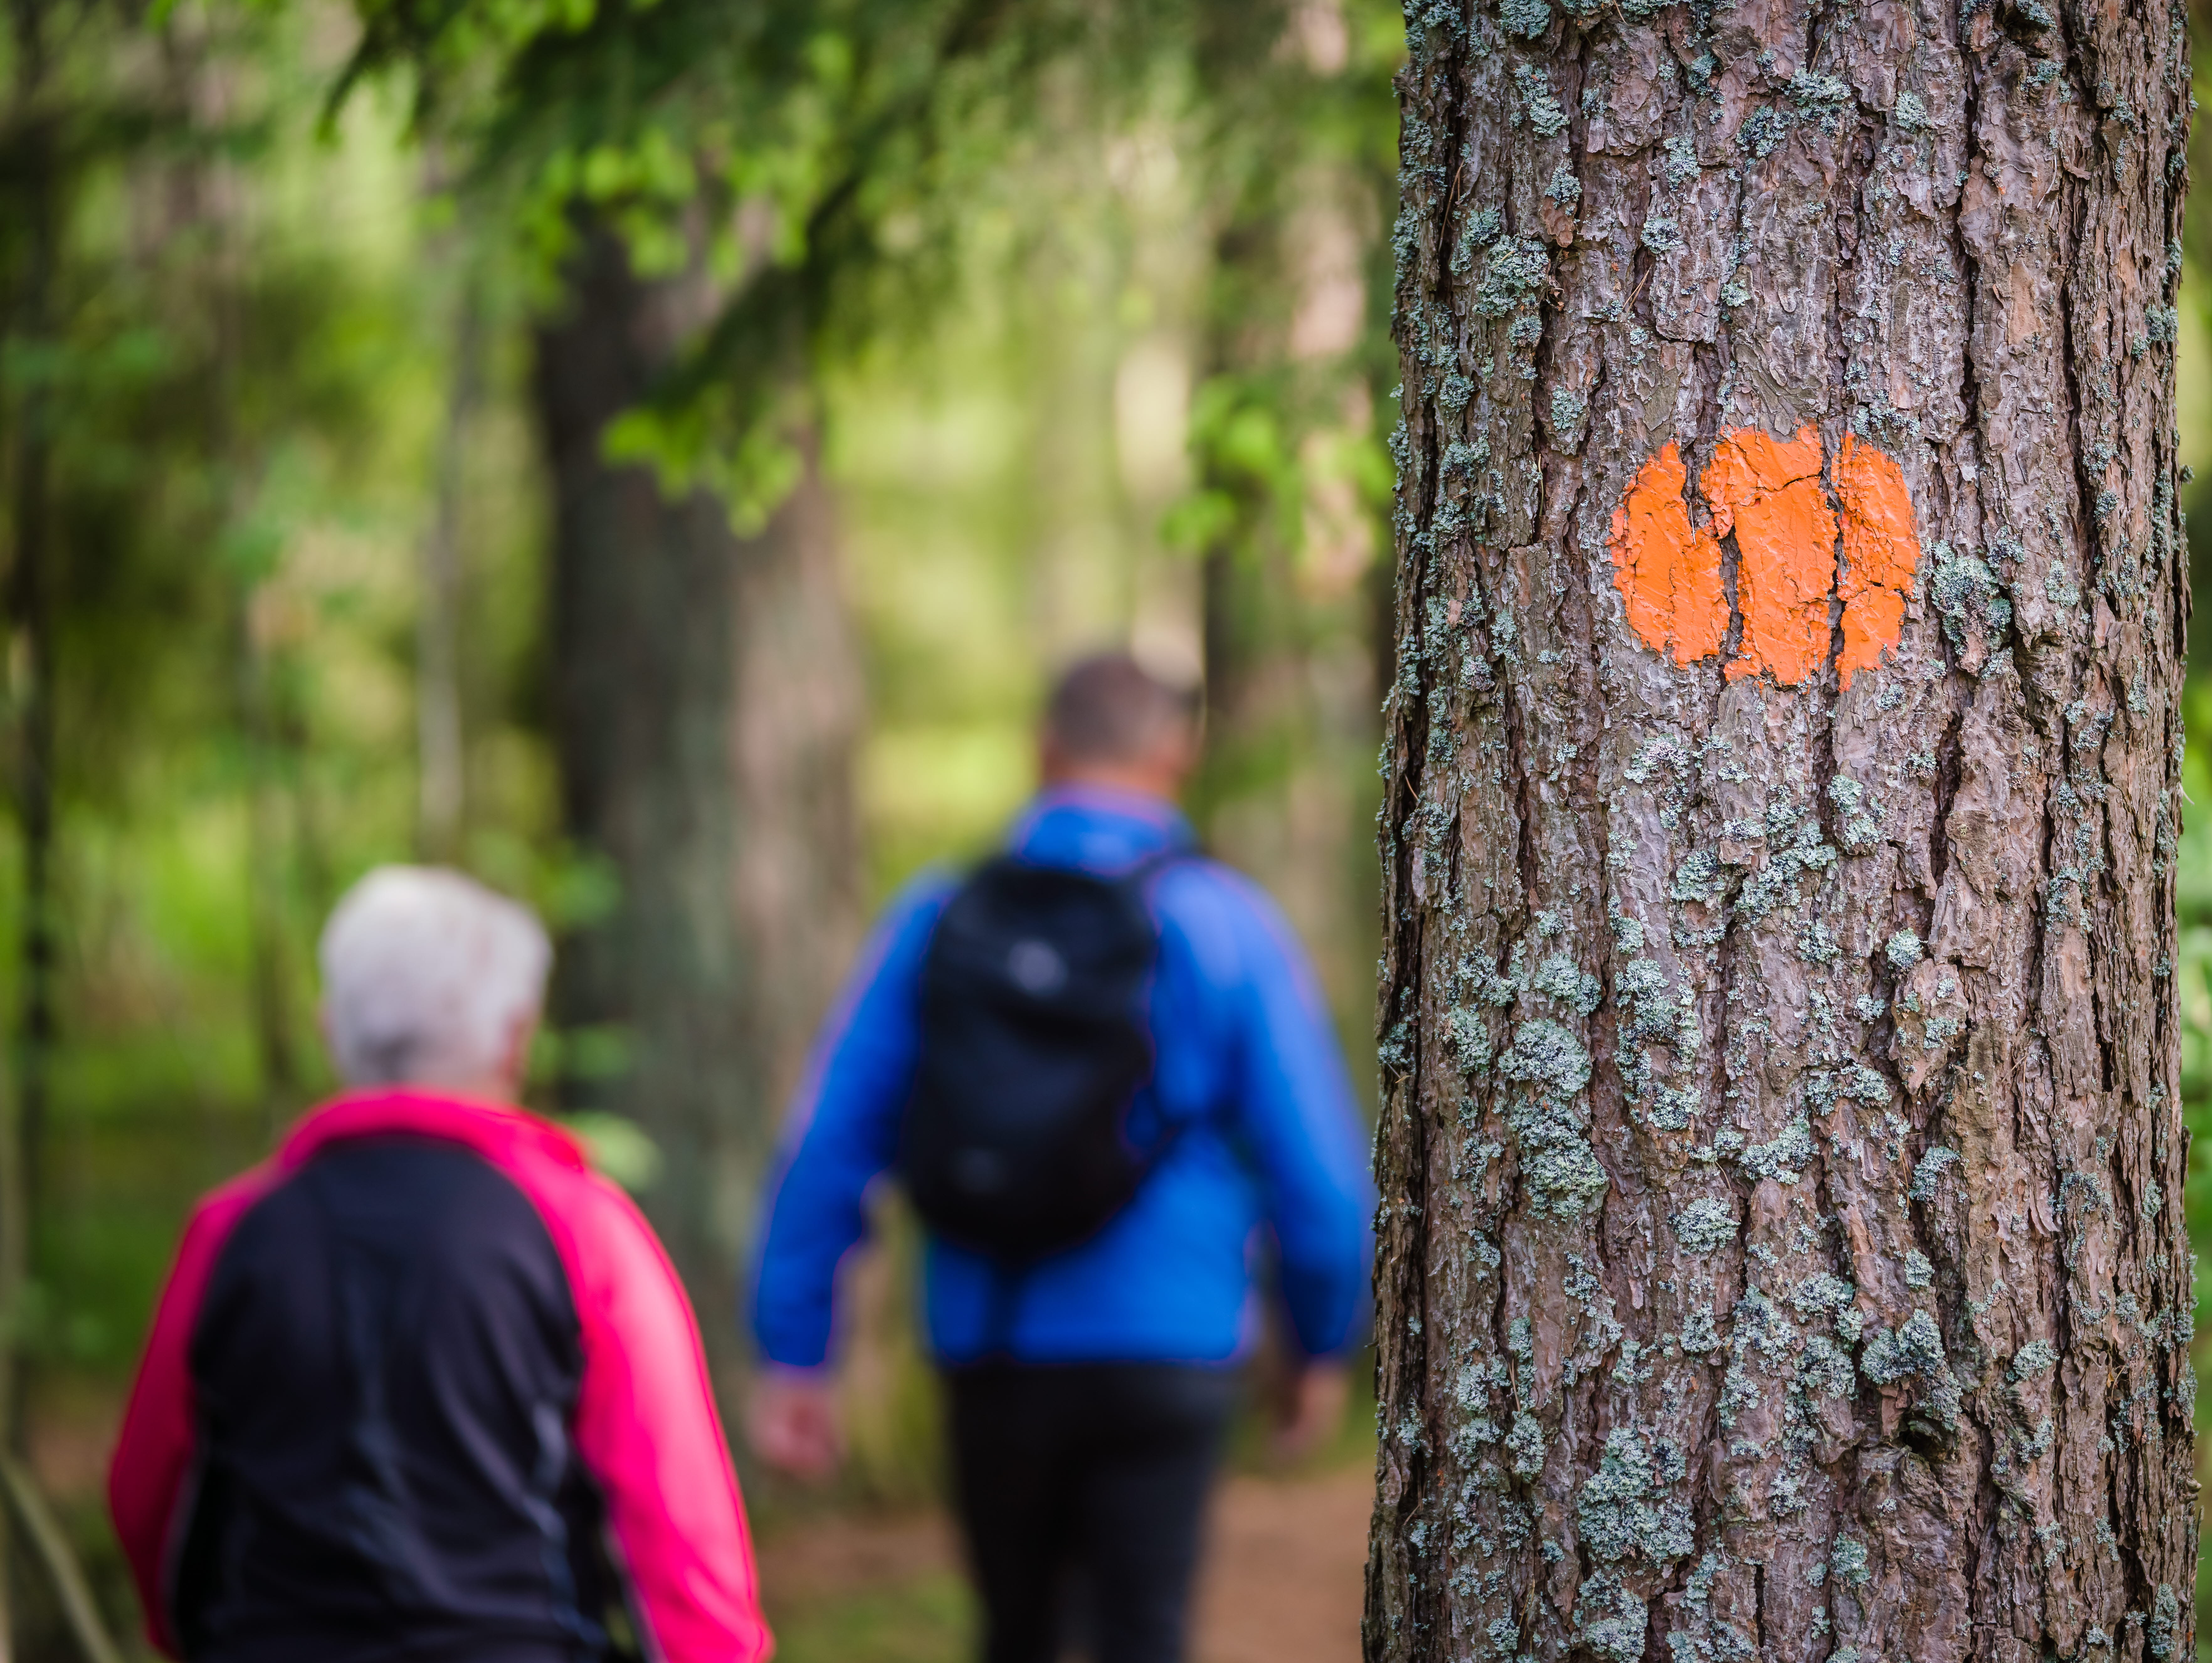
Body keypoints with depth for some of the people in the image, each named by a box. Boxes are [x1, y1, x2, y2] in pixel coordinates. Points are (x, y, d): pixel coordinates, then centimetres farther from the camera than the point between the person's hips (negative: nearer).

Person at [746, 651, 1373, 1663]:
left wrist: (791, 1355, 5)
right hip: (1163, 1350, -2)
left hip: (992, 1353, 3)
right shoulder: (1226, 925, -4)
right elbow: (1313, 1162, -3)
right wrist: (1325, 1344, 11)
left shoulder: (939, 919, 2)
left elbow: (828, 1149, 0)